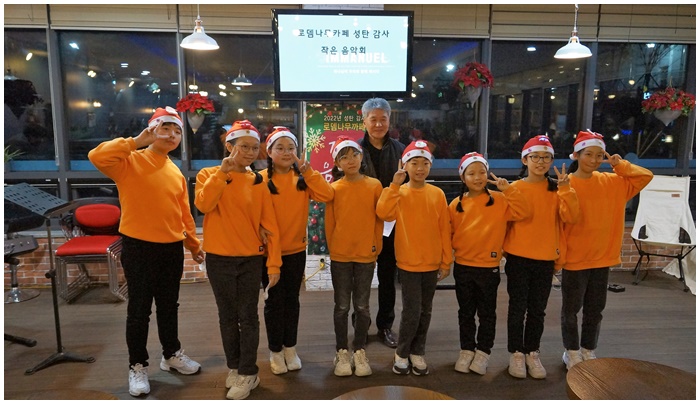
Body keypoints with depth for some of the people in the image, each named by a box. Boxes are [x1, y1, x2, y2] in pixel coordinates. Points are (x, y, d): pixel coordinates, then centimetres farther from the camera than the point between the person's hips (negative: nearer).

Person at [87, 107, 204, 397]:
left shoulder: (176, 173, 9)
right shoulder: (130, 161, -7)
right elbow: (97, 156, -28)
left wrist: (194, 245, 15)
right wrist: (136, 142, -21)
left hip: (172, 249, 5)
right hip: (138, 247, -5)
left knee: (169, 306, 17)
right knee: (139, 309, 6)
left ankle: (172, 354, 35)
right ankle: (137, 366, 23)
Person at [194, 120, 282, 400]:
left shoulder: (258, 182, 0)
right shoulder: (208, 174, 1)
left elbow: (269, 225, -1)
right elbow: (203, 205, -19)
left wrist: (274, 263, -5)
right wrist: (222, 172, -21)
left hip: (251, 259, 0)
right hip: (219, 259, 0)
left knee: (248, 317, 5)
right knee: (228, 316, 12)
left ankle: (248, 374, 17)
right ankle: (235, 368, 28)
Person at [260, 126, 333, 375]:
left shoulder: (303, 178, 0)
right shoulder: (261, 179, -7)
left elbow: (327, 196, -14)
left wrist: (306, 170, -19)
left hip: (296, 250, 3)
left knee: (292, 299, 14)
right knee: (275, 300, 8)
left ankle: (290, 348, 30)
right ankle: (275, 351, 25)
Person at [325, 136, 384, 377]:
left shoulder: (374, 185, -2)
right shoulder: (334, 188, -3)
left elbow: (379, 219, 2)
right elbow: (329, 222, 2)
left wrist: (376, 247, 1)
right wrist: (333, 249, 3)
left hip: (366, 255, 0)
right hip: (340, 256, 0)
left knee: (362, 306, 11)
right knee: (342, 306, 10)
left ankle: (360, 351, 26)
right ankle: (342, 352, 23)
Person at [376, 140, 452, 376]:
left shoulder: (437, 194, 0)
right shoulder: (400, 193, -5)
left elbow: (444, 230, 2)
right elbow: (383, 213, -24)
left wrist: (446, 261, 2)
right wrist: (394, 185, -24)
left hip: (432, 263, 3)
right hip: (408, 262, -3)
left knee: (425, 311, 13)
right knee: (412, 311, -4)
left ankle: (417, 353, 30)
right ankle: (401, 353, 18)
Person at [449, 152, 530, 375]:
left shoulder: (499, 200, -5)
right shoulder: (457, 204, -1)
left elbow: (524, 212, -17)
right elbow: (449, 233, 3)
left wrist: (508, 190, -23)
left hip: (489, 267, -1)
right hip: (463, 267, 2)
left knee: (487, 313, 12)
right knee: (466, 313, 14)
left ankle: (483, 352, 26)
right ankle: (466, 350, 29)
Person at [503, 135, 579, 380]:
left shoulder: (556, 189, 1)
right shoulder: (514, 188, -5)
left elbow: (570, 217, -11)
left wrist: (565, 189, -20)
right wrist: (502, 249, -10)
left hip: (545, 259, 2)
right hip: (518, 258, -2)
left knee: (537, 310, 13)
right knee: (518, 308, 7)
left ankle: (532, 353, 28)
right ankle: (516, 353, 21)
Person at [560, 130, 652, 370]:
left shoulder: (613, 182, 5)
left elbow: (646, 177, 6)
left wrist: (621, 165, -4)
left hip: (603, 257, 5)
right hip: (574, 258, -5)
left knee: (595, 309, 16)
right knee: (571, 309, 9)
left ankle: (588, 351, 33)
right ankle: (572, 352, 25)